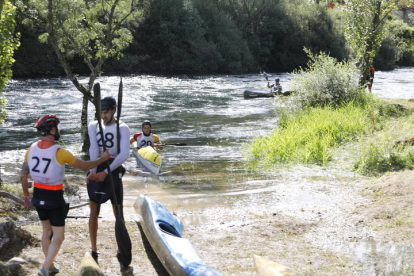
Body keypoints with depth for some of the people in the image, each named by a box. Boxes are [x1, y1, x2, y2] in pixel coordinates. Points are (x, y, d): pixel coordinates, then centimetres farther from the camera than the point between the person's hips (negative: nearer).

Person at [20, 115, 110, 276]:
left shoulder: (32, 149, -4)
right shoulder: (59, 152, -20)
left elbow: (23, 175, 3)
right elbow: (85, 166, -10)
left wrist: (26, 195, 17)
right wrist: (103, 159, 5)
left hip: (38, 195, 6)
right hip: (54, 197, -6)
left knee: (46, 230, 22)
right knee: (58, 236, 4)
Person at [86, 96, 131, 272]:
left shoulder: (122, 128, -5)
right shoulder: (93, 126, 3)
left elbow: (124, 154, -16)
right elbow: (93, 149, -11)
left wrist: (106, 172, -24)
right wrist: (93, 171, -27)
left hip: (113, 171, -2)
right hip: (95, 171, 2)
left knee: (119, 214, -1)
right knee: (94, 212, 5)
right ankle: (93, 253, 15)